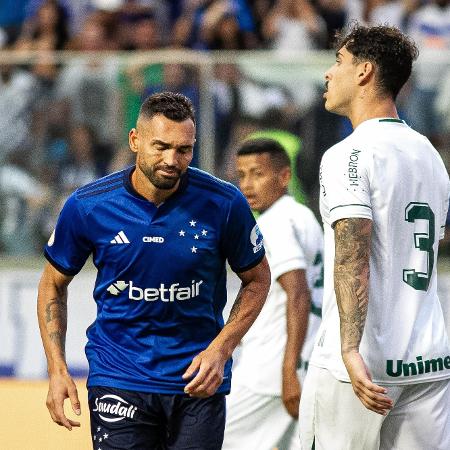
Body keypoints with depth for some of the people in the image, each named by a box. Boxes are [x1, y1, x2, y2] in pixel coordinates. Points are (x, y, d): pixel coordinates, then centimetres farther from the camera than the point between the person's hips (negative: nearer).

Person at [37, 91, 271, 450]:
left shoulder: (224, 203, -9)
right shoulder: (88, 206, -7)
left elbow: (257, 278, 6)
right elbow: (53, 284, 7)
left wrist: (221, 348, -7)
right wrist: (57, 369, -2)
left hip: (199, 379, 1)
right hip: (118, 376, 0)